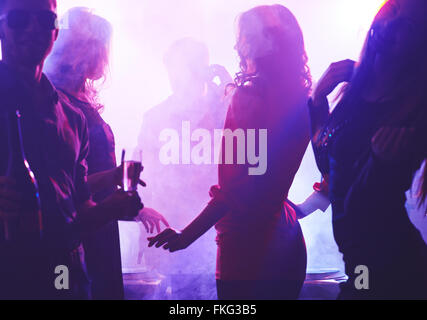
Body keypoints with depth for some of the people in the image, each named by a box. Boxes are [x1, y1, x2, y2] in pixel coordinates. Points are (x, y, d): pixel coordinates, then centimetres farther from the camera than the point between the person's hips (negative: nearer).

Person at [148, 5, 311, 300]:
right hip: (287, 240, 8)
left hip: (248, 241, -8)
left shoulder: (249, 95, -13)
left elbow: (237, 184, -18)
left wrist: (188, 234, -15)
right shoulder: (301, 100, 9)